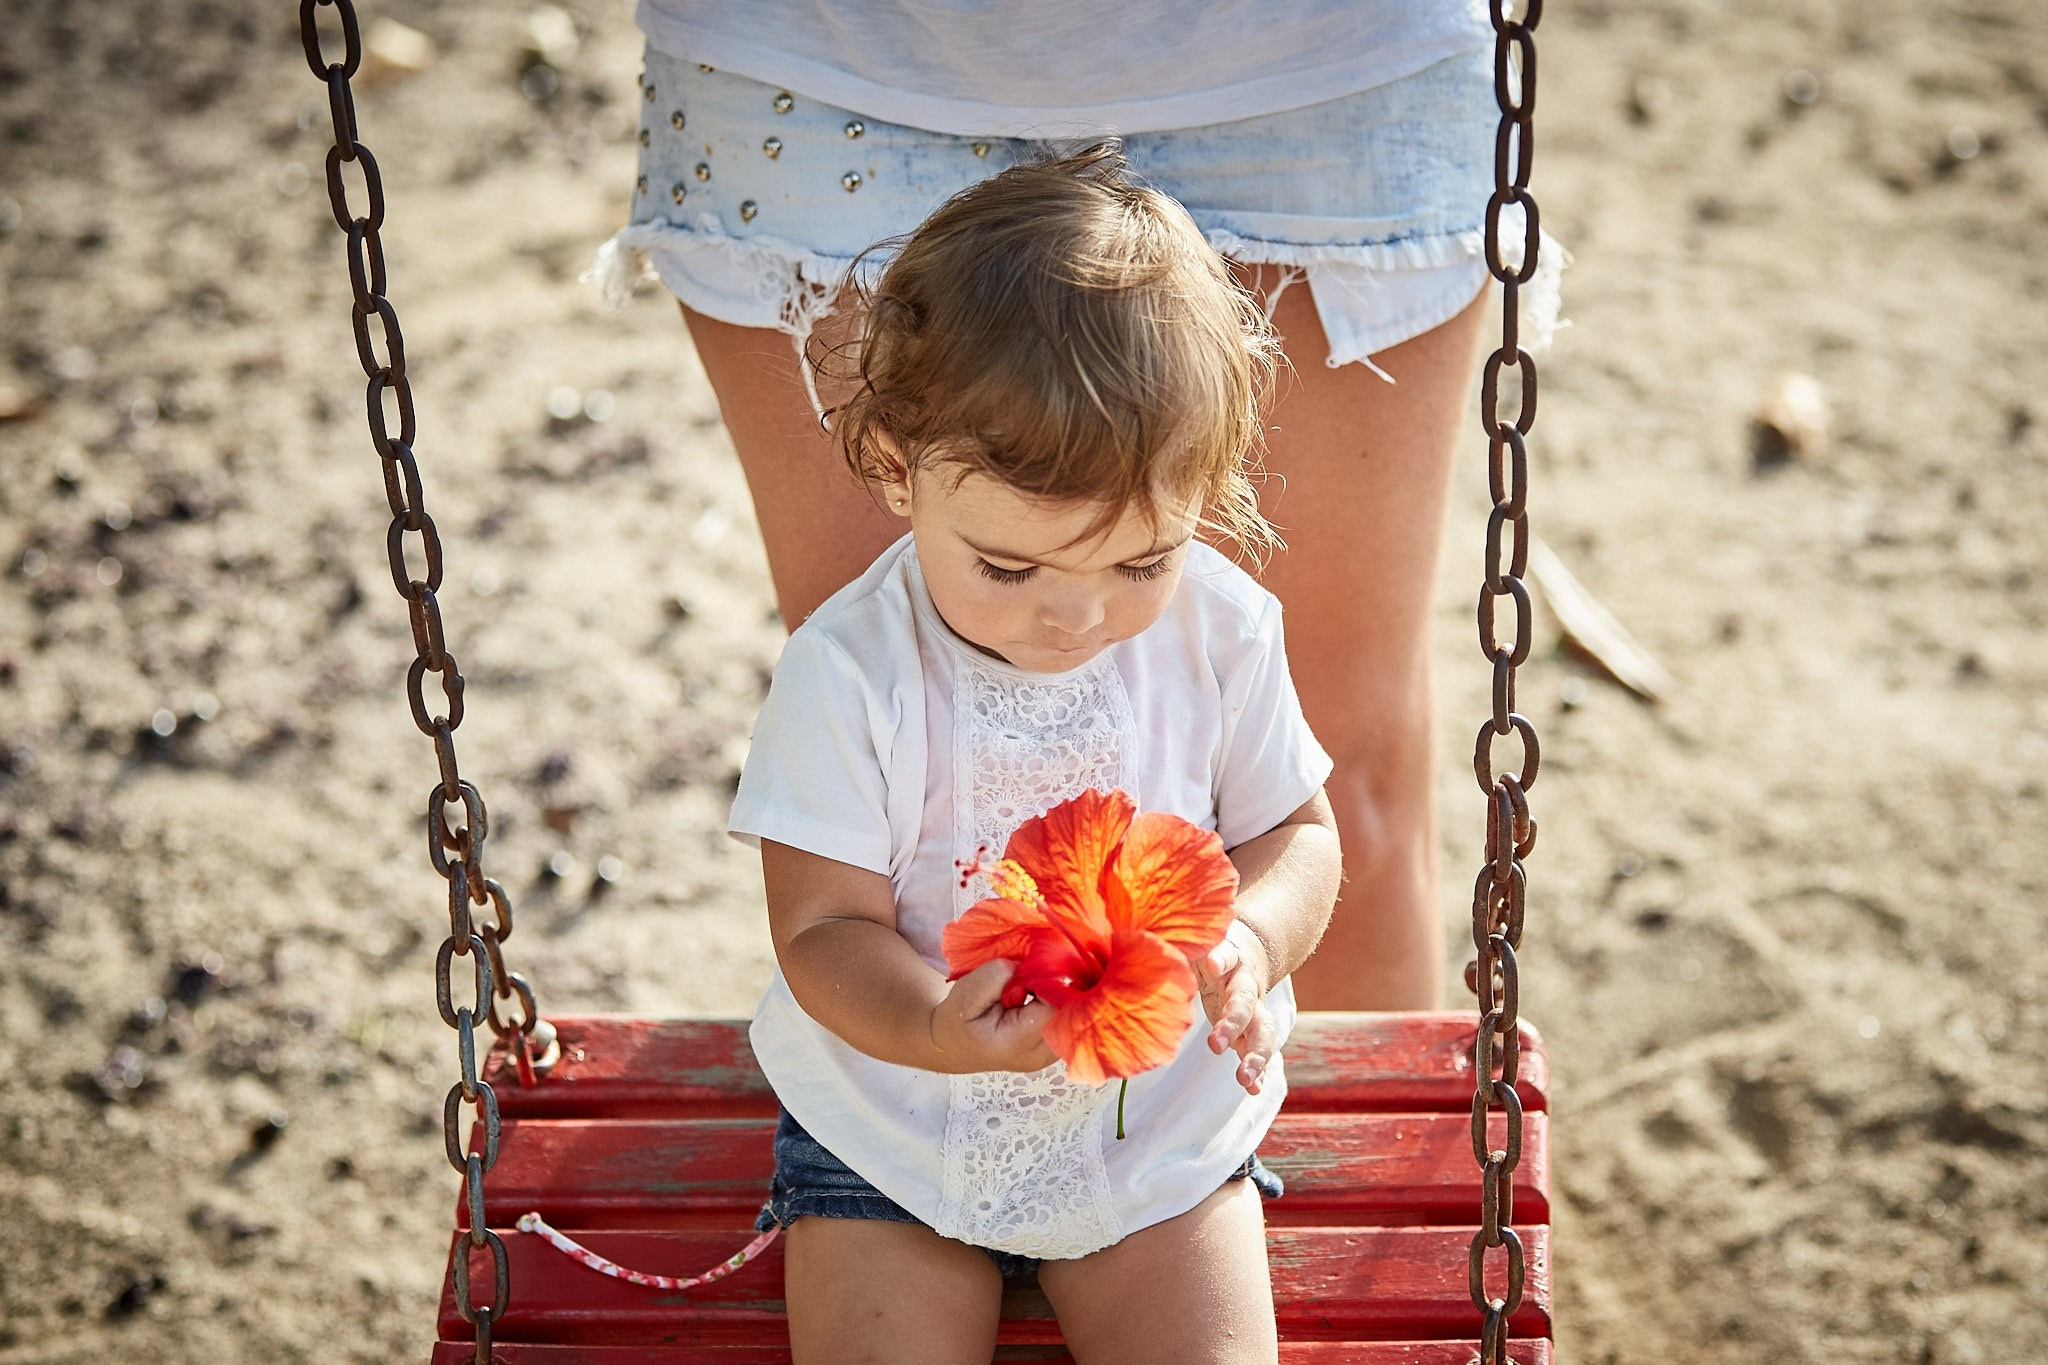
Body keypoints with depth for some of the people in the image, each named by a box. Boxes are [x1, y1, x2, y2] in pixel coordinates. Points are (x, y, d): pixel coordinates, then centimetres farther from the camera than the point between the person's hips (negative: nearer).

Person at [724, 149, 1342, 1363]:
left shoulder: (1221, 633, -11)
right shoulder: (846, 675, -19)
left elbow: (1299, 833, 0)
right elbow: (825, 927, -16)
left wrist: (1254, 935, -25)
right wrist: (938, 1029, -38)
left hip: (1163, 1118, 2)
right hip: (894, 1123, -1)